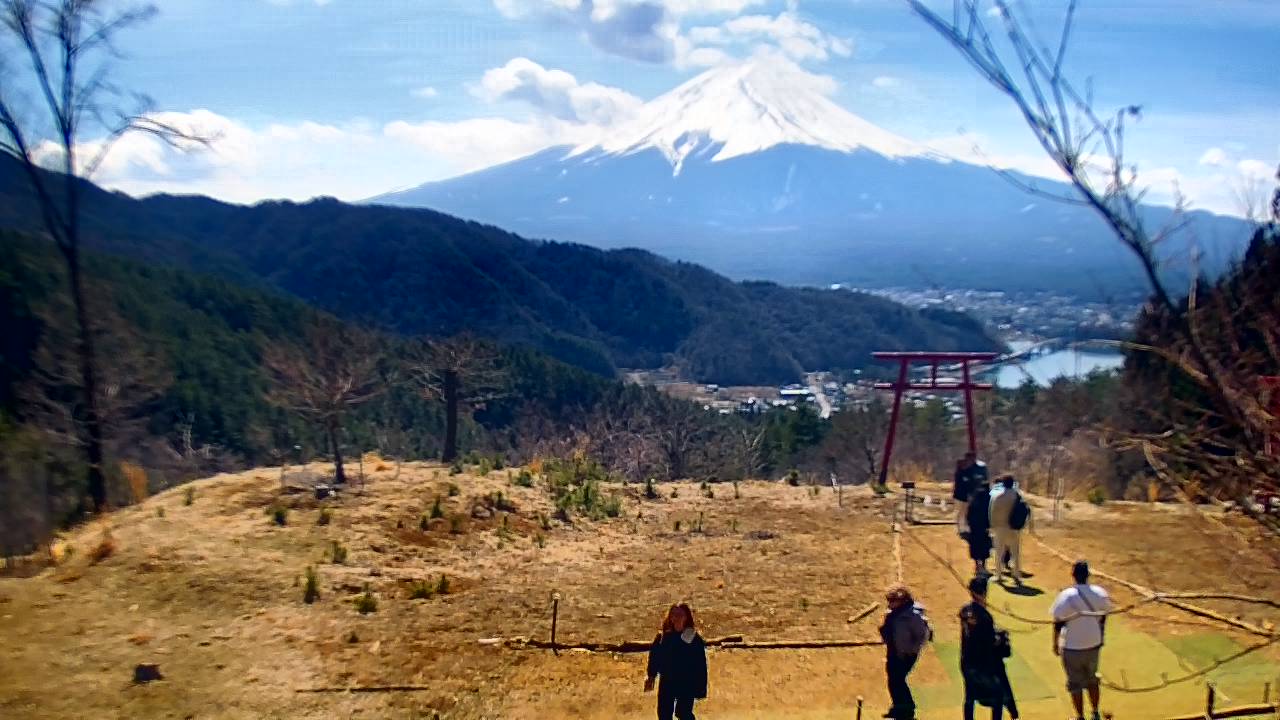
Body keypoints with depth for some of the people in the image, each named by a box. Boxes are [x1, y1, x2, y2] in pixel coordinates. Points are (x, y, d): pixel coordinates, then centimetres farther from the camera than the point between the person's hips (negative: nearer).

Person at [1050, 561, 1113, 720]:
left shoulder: (1066, 596, -19)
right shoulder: (1100, 593, -6)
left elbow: (1058, 622, -12)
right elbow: (1103, 618, 7)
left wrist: (1055, 643, 0)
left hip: (1072, 647, -4)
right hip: (1094, 644, 4)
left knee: (1075, 683, 11)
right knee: (1092, 679, 23)